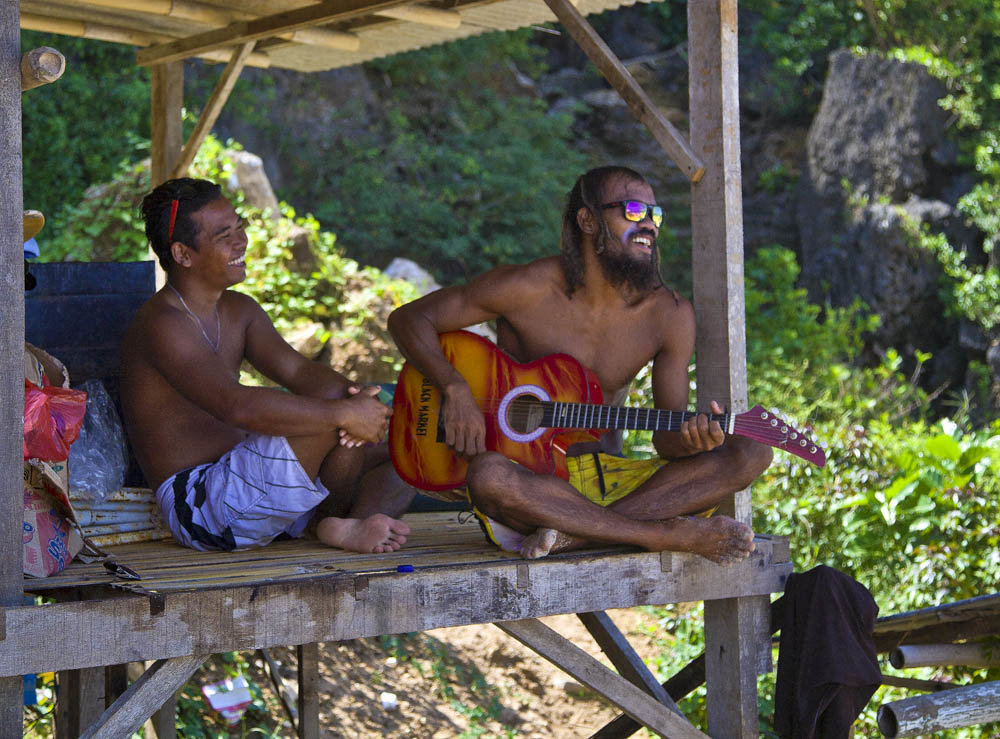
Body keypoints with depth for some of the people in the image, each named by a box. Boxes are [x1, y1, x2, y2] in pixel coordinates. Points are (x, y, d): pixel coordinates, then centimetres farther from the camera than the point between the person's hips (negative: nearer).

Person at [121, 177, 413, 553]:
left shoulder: (239, 310, 14)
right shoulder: (162, 325, -17)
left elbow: (297, 370, 0)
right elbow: (237, 405, -32)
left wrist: (353, 394, -23)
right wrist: (346, 412, -33)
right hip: (199, 505, -10)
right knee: (336, 408, -25)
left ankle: (353, 526, -22)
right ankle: (339, 521, -7)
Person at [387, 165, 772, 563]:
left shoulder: (669, 315, 0)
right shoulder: (530, 291, -9)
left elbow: (666, 435, 1)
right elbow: (408, 318, -5)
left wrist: (691, 438, -24)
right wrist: (456, 389, -22)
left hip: (611, 480, 4)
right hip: (527, 478, -4)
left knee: (752, 454, -16)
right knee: (487, 477, -40)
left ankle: (580, 531, -29)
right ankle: (672, 536, -30)